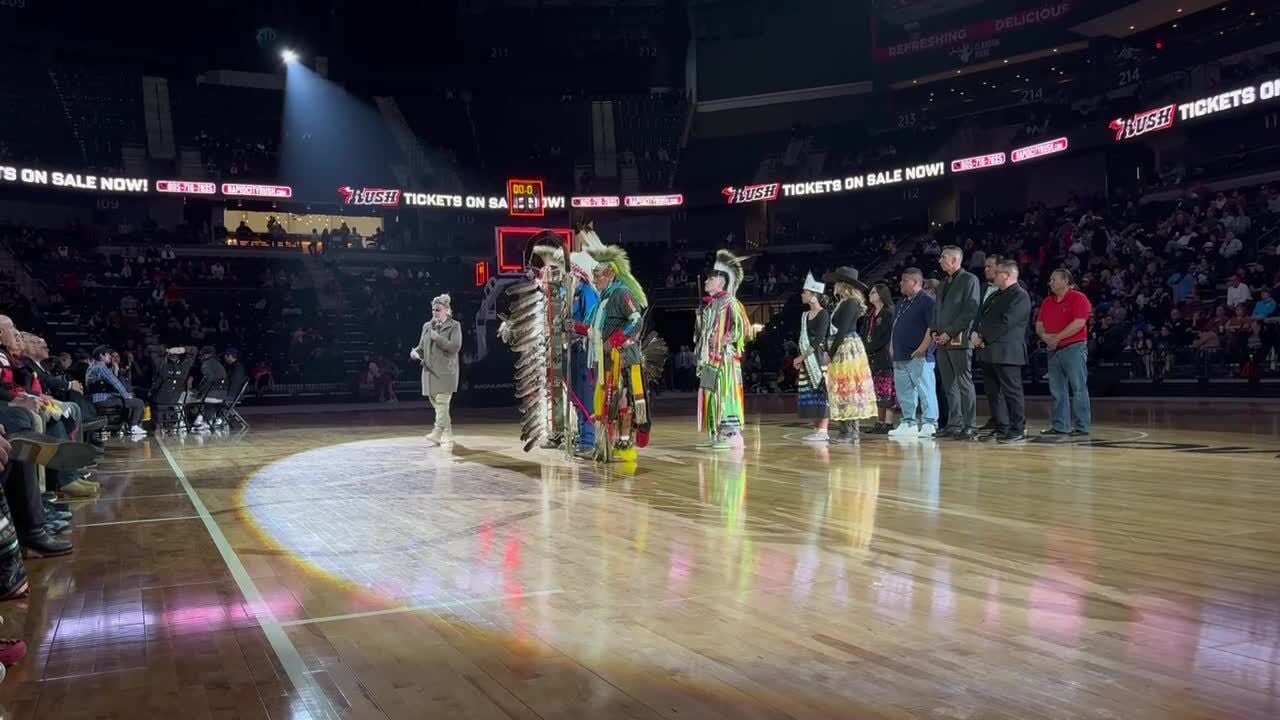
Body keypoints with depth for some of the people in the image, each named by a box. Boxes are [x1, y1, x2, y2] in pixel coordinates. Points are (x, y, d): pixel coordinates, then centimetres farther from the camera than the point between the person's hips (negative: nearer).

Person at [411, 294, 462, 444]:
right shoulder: (427, 326, 13)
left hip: (445, 371, -6)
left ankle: (438, 433, -21)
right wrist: (415, 352, -5)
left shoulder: (454, 326, -1)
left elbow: (455, 347, -12)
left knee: (442, 403, -14)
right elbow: (421, 346, 17)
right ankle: (447, 435, 17)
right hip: (430, 370, 6)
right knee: (436, 404, 8)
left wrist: (437, 337, -15)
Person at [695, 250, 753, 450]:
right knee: (710, 395, 9)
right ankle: (715, 434, 15)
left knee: (725, 394, -8)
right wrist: (701, 350, 16)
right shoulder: (708, 304, 16)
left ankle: (732, 435, -5)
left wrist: (726, 342, -14)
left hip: (724, 358, -9)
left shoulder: (729, 303, -9)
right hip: (709, 358, 9)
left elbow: (742, 327, -14)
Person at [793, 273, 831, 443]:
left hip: (819, 358, -8)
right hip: (806, 360, 8)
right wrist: (800, 358, 5)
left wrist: (802, 356, -15)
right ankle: (816, 429, 13)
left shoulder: (823, 314, -8)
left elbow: (819, 339, -15)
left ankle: (823, 431, -6)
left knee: (820, 391, -7)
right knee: (809, 393, 7)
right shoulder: (805, 315, 15)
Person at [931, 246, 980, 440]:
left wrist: (950, 333, -15)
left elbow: (970, 311, -12)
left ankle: (970, 425, -3)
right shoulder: (942, 284, 21)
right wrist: (935, 331, 6)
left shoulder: (969, 280, -3)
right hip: (942, 341, 8)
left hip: (959, 340, -7)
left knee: (964, 383, -6)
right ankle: (954, 424, 13)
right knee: (950, 385, 8)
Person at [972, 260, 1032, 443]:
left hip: (1006, 352, -9)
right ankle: (1000, 428, 17)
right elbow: (980, 315, 17)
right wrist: (975, 333, -2)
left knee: (1012, 392, -4)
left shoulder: (1020, 296, -8)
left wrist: (983, 338, -14)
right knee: (994, 391, 10)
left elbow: (1006, 322, -17)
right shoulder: (995, 296, 22)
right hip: (989, 352, 9)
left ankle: (1018, 430, 1)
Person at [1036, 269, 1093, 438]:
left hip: (1074, 348, -7)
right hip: (1053, 350, 7)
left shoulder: (1078, 298, -6)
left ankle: (1083, 427, -1)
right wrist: (1044, 336, -8)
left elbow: (1079, 323, -17)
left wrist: (1057, 337, -14)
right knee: (1057, 390, 7)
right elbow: (1039, 325, 14)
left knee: (1078, 389, -5)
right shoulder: (1047, 302, 16)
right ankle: (1060, 427, 11)